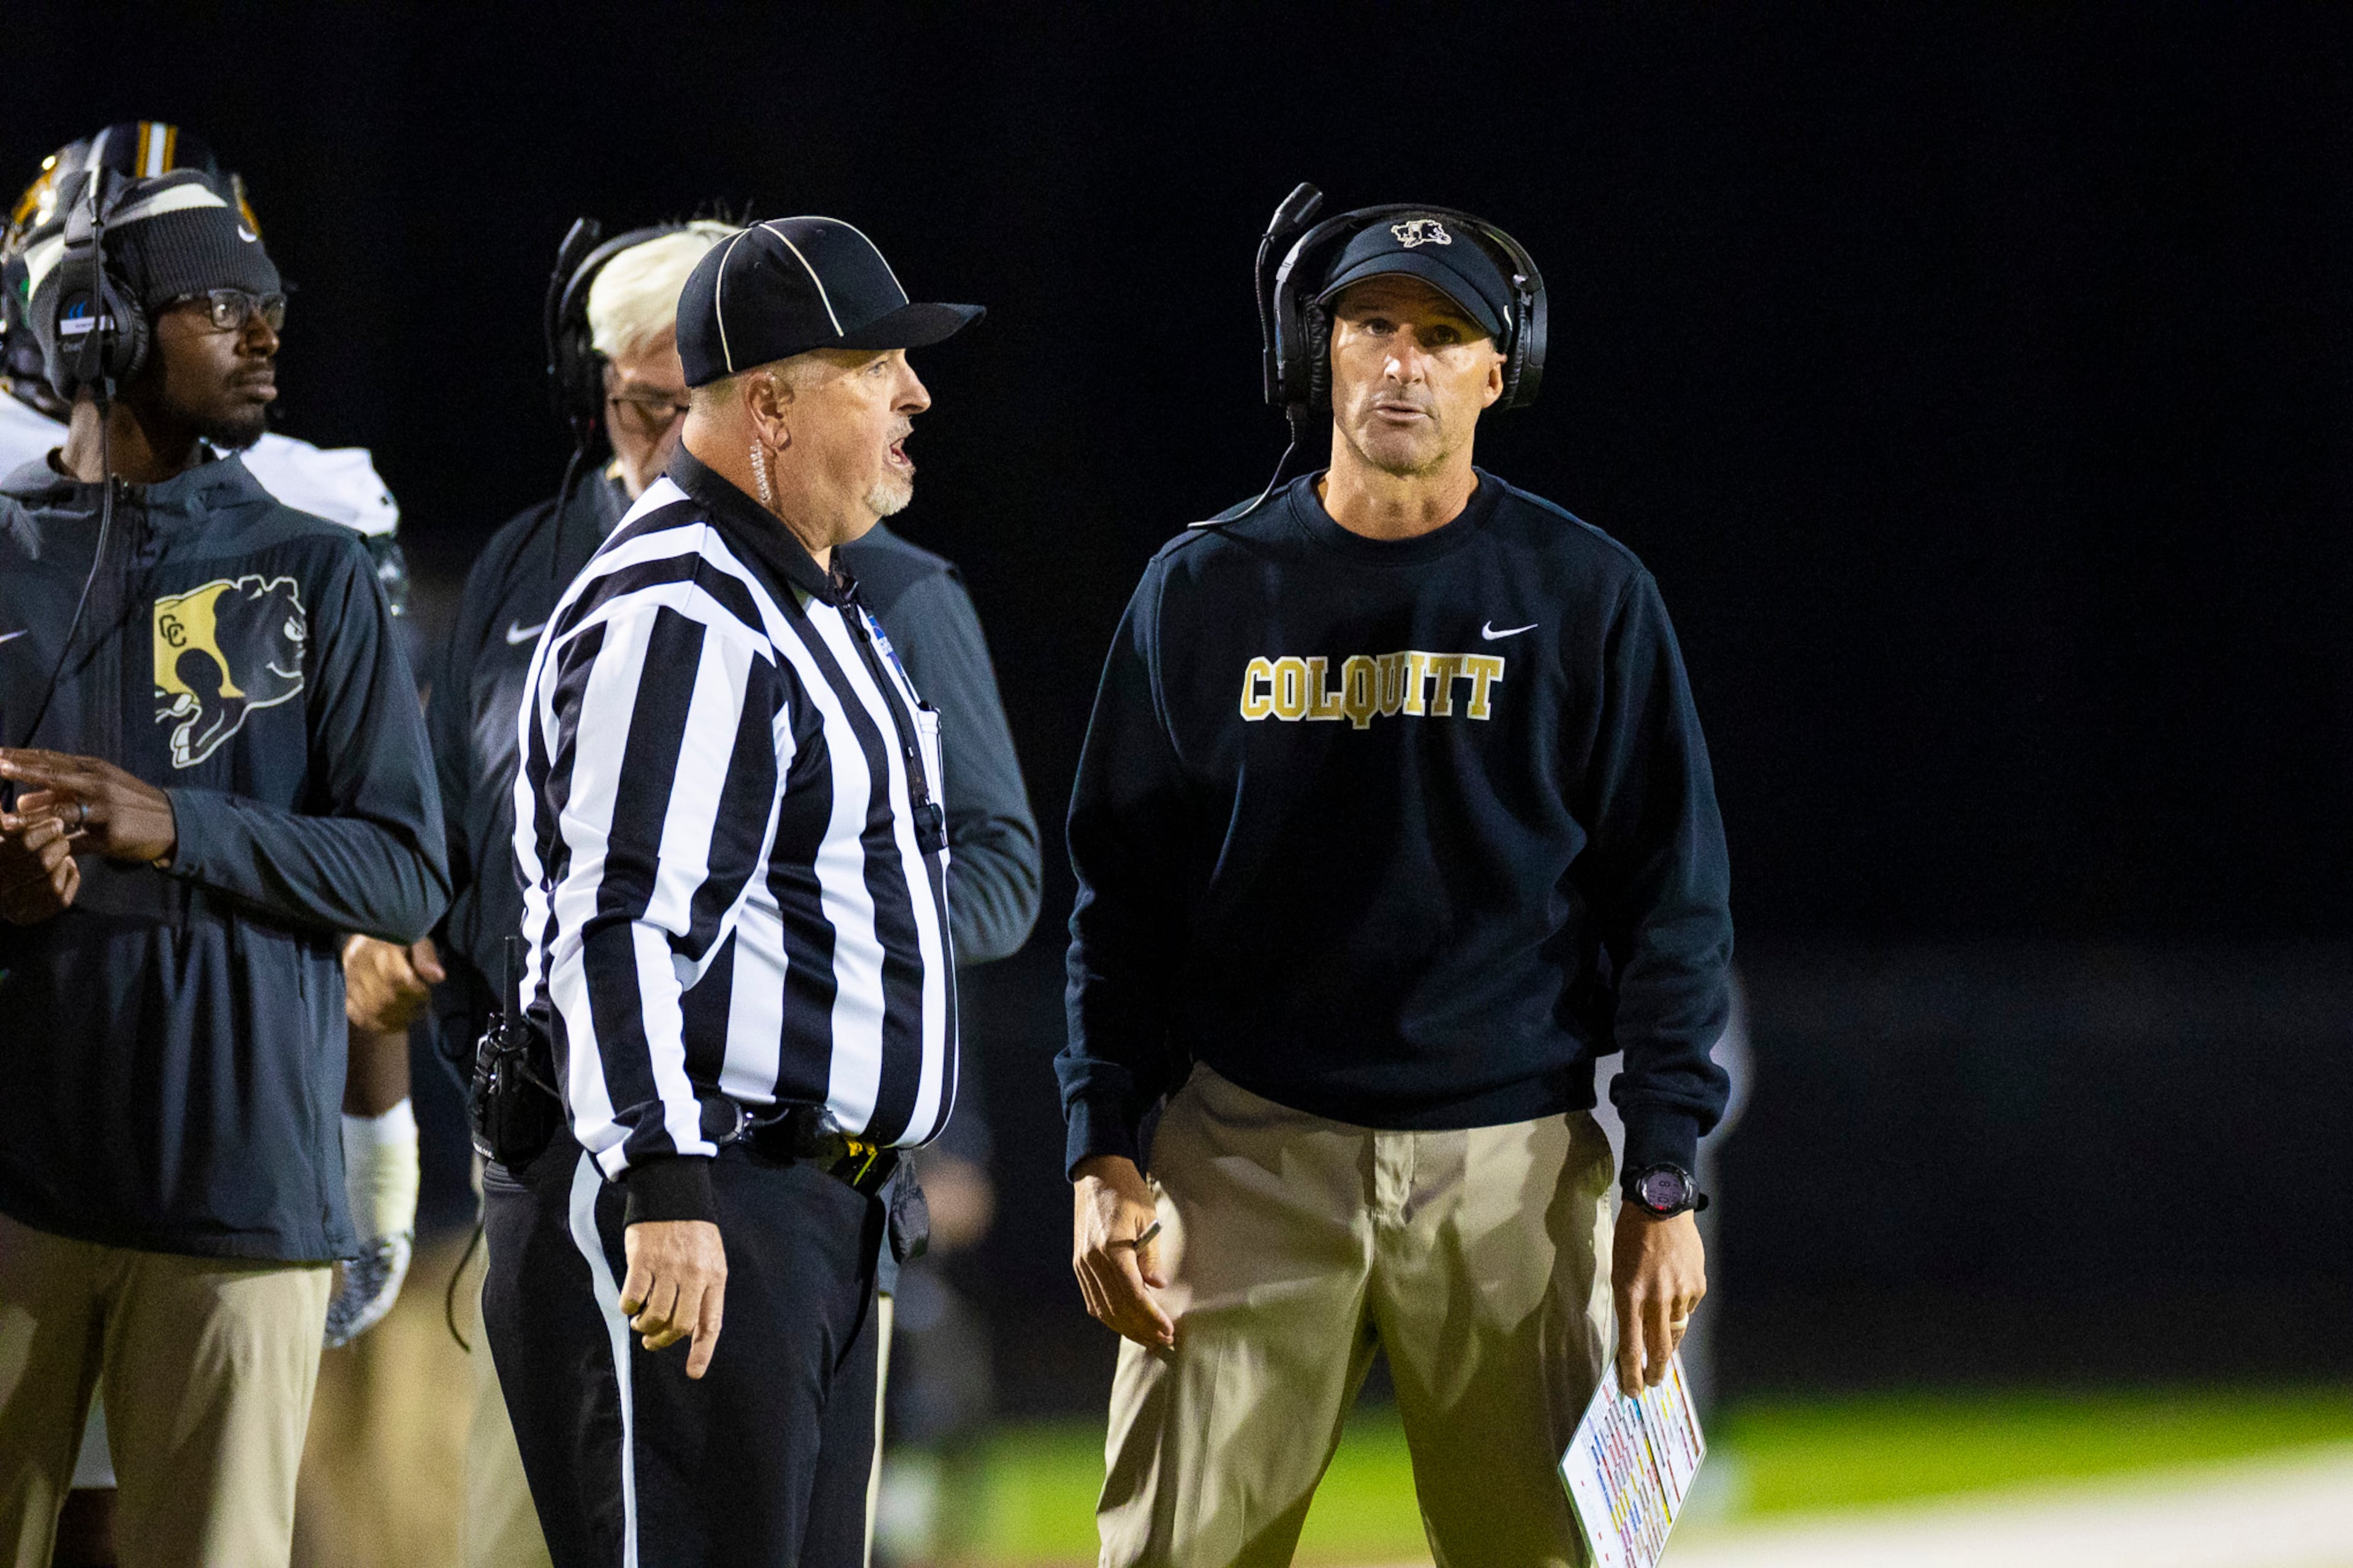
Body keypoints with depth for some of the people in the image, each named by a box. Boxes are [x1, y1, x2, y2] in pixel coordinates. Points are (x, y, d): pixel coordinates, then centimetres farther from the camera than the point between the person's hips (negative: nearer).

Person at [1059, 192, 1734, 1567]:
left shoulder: (1586, 595, 4)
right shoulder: (1206, 589, 8)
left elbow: (1672, 902, 3)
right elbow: (1122, 897, 10)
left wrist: (1665, 1185, -4)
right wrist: (1104, 1154, 0)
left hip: (1512, 1166, -1)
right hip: (1250, 1156, 1)